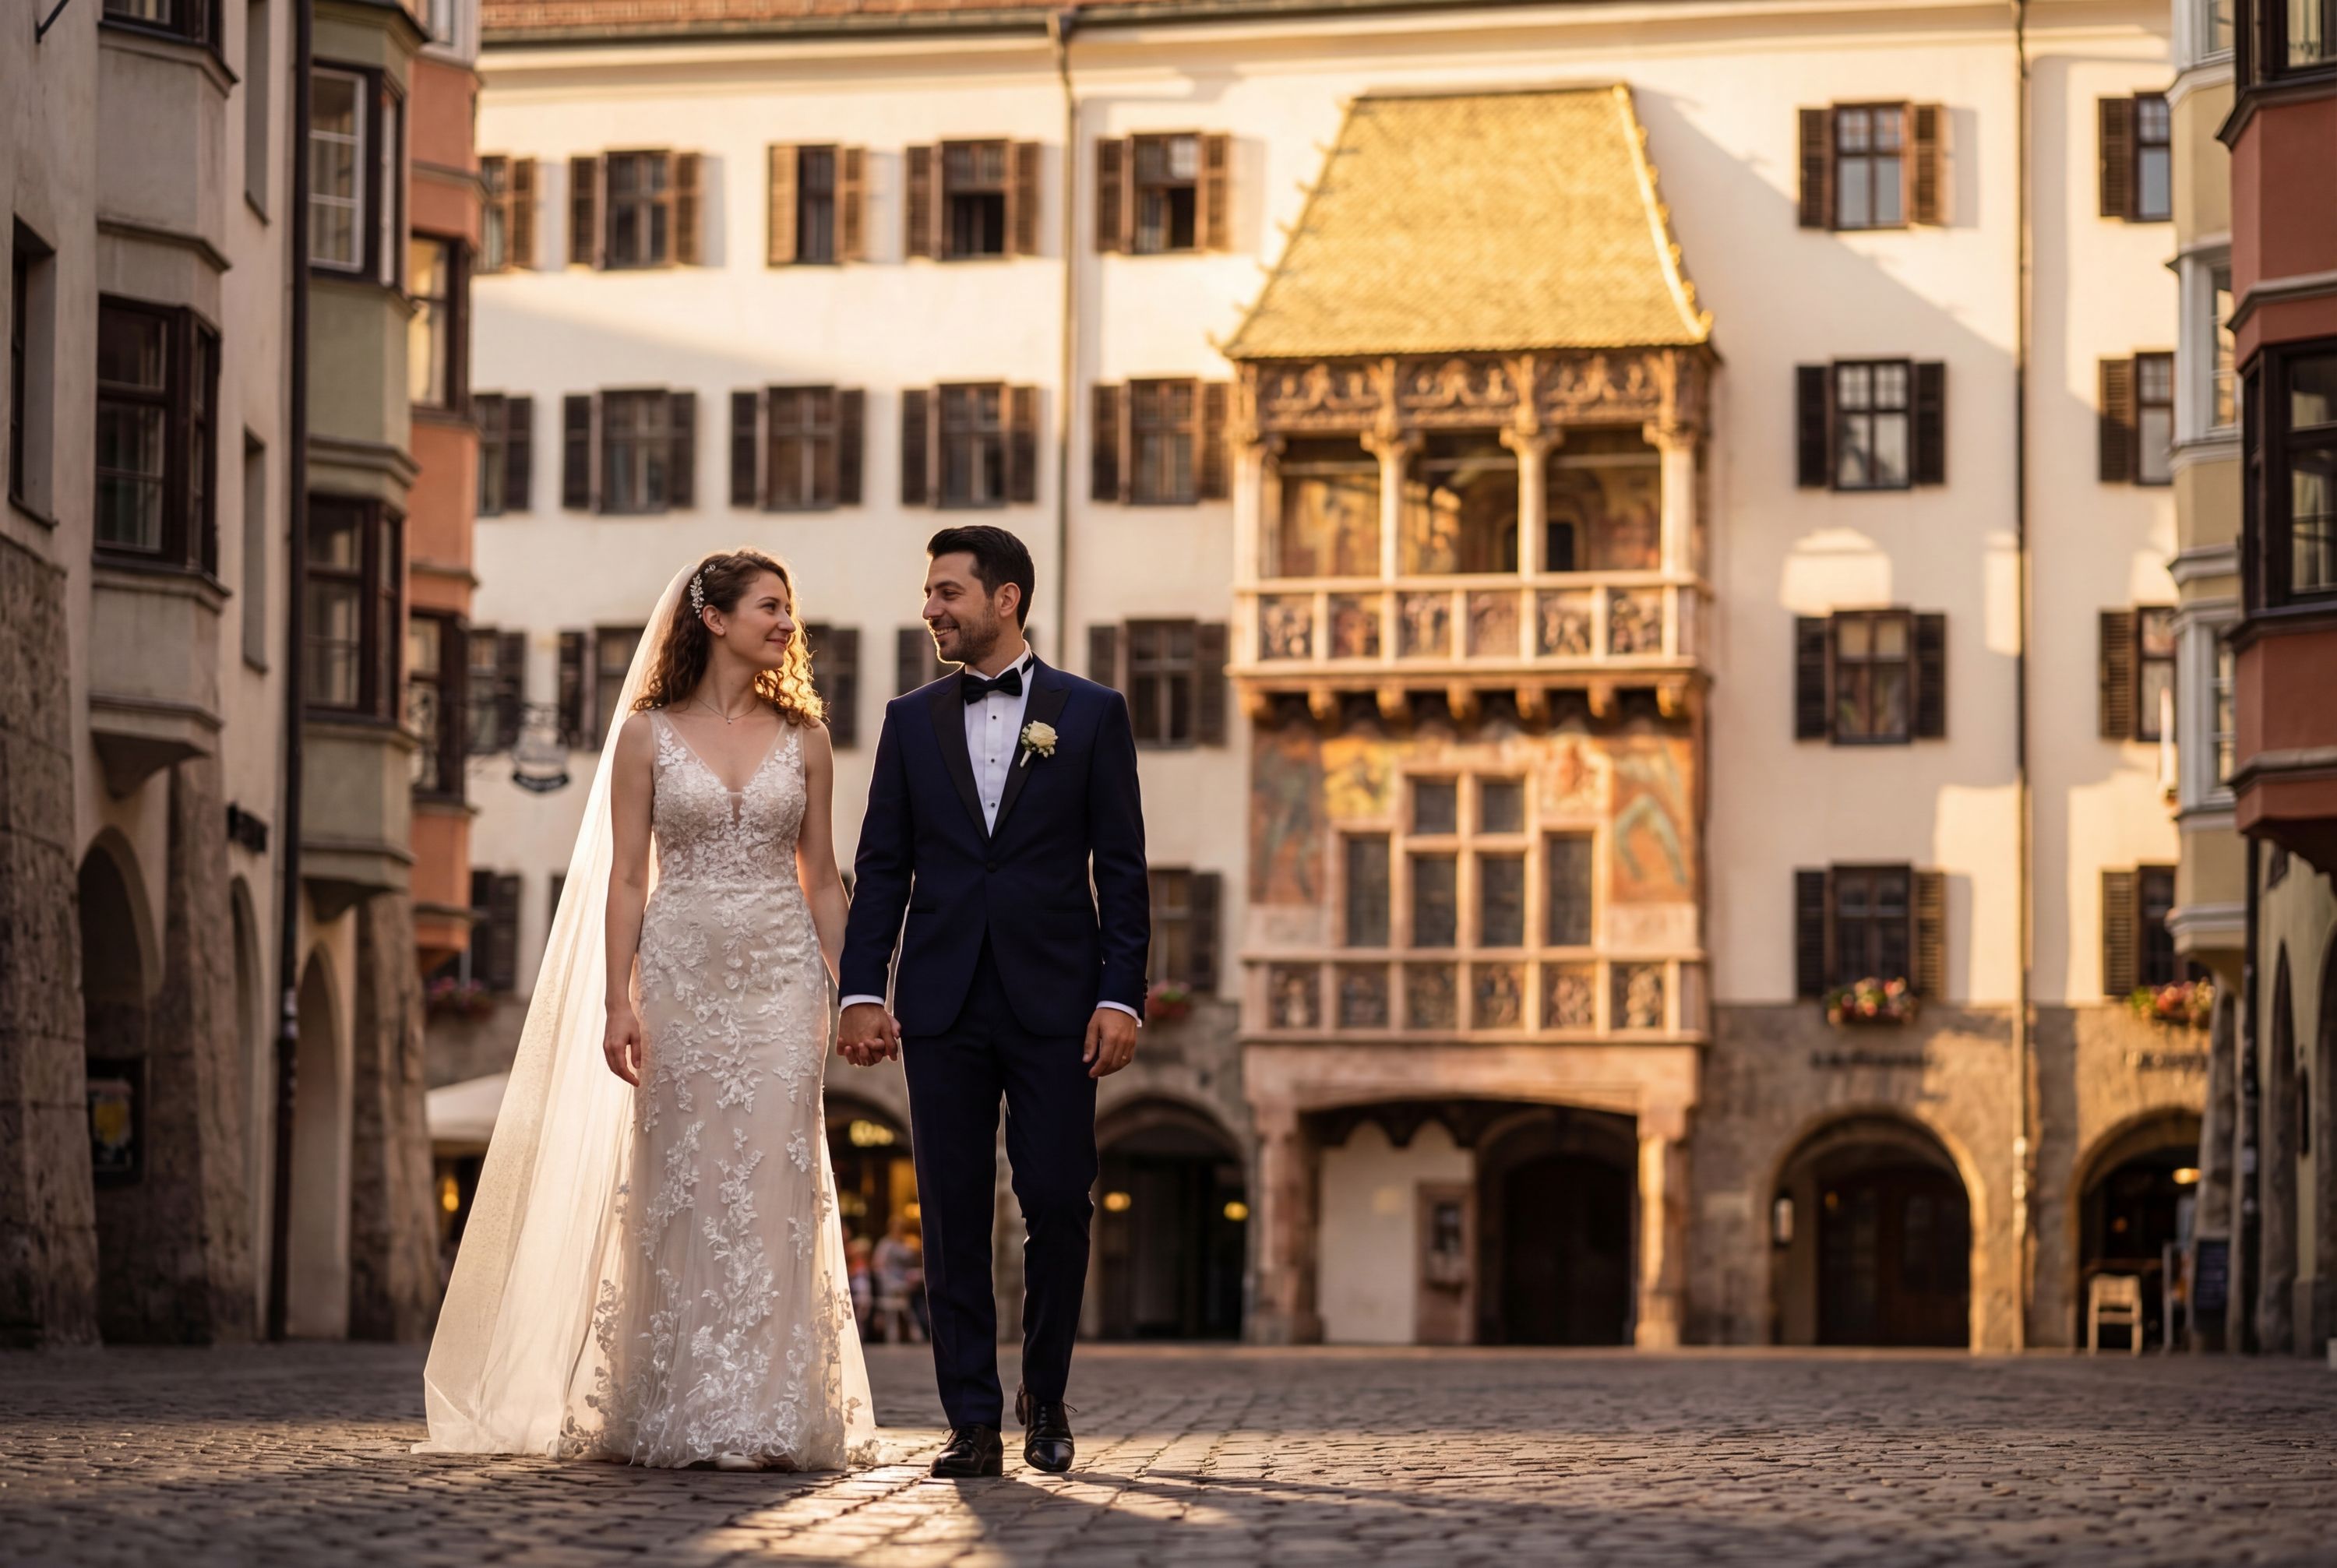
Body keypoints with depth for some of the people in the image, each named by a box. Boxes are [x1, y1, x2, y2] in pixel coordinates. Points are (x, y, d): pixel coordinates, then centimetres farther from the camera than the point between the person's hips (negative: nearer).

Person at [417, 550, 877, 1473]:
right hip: (680, 971, -1)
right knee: (681, 1184, -1)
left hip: (780, 977, 1)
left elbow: (820, 880, 11)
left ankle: (766, 1419, -4)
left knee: (773, 1182, -5)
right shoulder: (648, 735, 3)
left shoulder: (803, 739, 9)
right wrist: (616, 1002, -7)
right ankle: (676, 1419, 5)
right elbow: (625, 879, 0)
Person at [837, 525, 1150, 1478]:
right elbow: (881, 866, 9)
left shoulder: (1091, 714, 4)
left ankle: (1044, 1395, 18)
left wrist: (1122, 996, -7)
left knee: (1057, 1203, -2)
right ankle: (973, 1422, 5)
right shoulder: (911, 721, 10)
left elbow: (1122, 867, 2)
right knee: (954, 1217, 0)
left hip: (1054, 1003, -2)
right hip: (943, 1002, 2)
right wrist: (862, 991, -1)